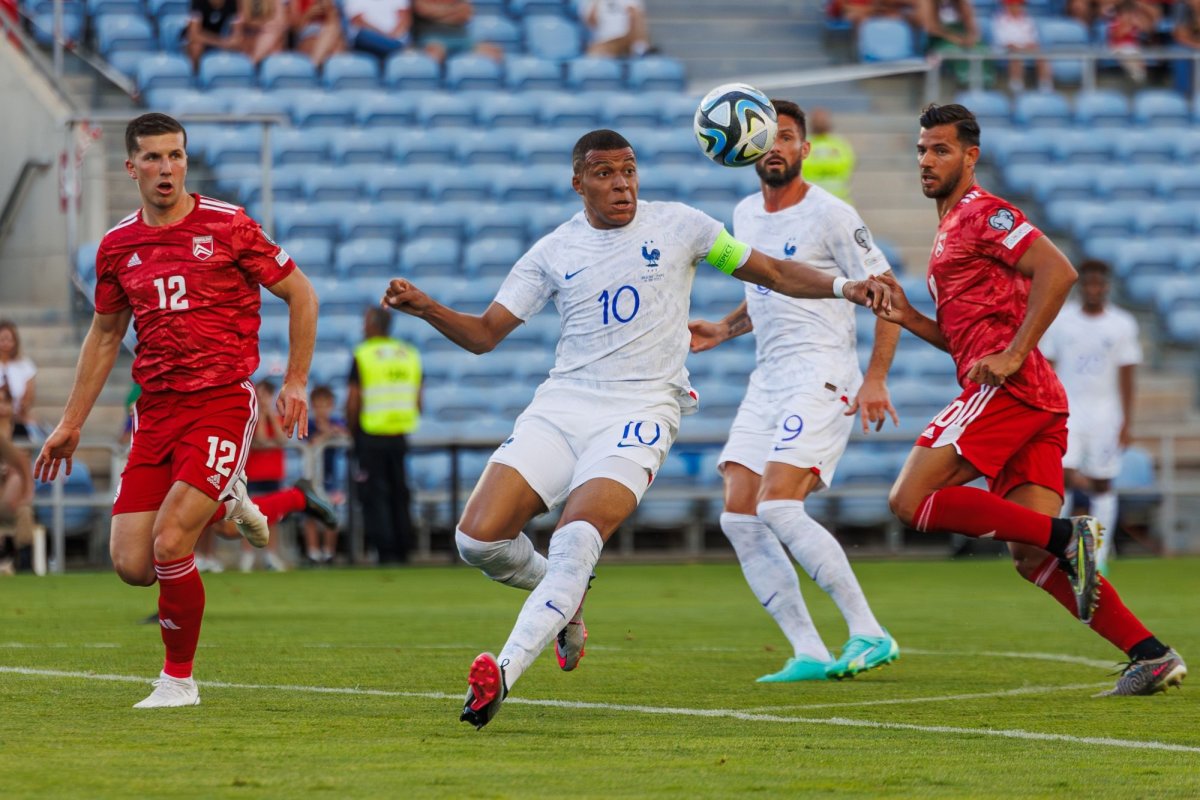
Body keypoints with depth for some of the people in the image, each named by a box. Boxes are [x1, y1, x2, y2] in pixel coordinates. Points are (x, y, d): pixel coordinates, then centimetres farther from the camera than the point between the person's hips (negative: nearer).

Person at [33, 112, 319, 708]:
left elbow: (300, 294, 3)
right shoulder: (118, 245, 8)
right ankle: (221, 502, 25)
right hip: (155, 409, 5)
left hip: (222, 402, -5)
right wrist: (71, 423, 20)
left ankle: (179, 679, 3)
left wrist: (295, 383, -3)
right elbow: (104, 334, 20)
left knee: (168, 544, -18)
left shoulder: (227, 227, -5)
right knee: (131, 565, -4)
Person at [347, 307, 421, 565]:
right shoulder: (409, 354, 9)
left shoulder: (363, 355, -8)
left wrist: (353, 431, 4)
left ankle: (386, 553, -9)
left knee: (374, 496, -2)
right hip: (400, 437, 5)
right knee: (400, 496, 12)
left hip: (370, 437, -5)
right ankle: (403, 552, 12)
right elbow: (418, 402, 9)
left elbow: (353, 402, -10)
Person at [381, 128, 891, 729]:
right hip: (560, 405, 3)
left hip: (640, 410, -3)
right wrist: (426, 309, -9)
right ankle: (565, 601, 19)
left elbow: (771, 273, 14)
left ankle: (504, 672, -30)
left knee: (577, 538, -28)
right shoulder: (553, 252, 9)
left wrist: (842, 288, -1)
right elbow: (486, 333, 9)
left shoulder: (678, 226, 6)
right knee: (478, 538, -11)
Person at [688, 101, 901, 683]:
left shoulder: (830, 215, -8)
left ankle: (869, 635, -16)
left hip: (821, 373, -8)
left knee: (778, 508, -22)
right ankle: (809, 654, -1)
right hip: (767, 377, 8)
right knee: (739, 519, -3)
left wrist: (875, 379, -17)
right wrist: (722, 330, 12)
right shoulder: (745, 215, 14)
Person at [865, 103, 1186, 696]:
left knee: (911, 500, -14)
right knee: (1033, 559, 1)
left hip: (1010, 386, -9)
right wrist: (908, 317, 15)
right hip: (1037, 403, 9)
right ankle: (1151, 655, -5)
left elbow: (1057, 270, -15)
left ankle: (1065, 535, -18)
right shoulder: (950, 230, 28)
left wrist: (1013, 355, -18)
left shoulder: (981, 212, -1)